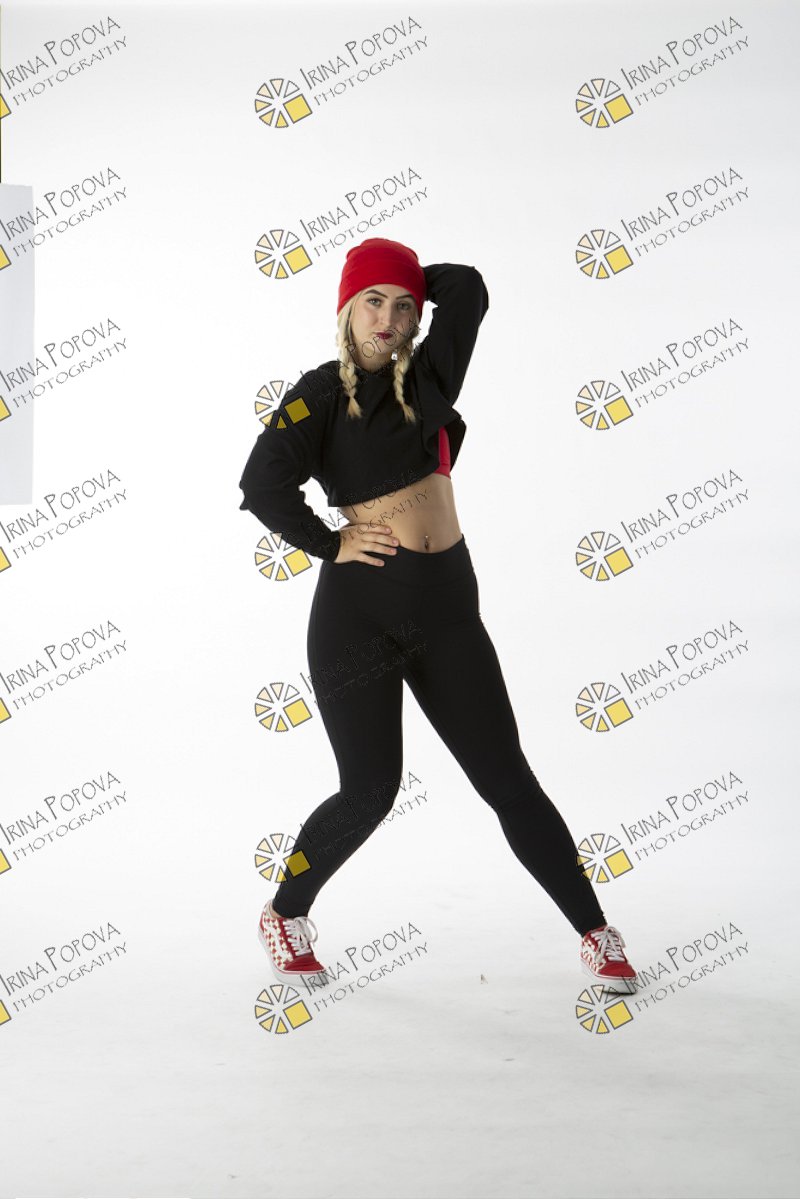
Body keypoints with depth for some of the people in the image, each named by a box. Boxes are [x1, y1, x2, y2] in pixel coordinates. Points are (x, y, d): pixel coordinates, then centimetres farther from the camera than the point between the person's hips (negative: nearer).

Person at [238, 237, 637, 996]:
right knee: (370, 791, -4)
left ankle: (595, 932, 12)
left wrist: (409, 280, 15)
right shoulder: (322, 393, -1)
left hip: (446, 606, 4)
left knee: (506, 779, 4)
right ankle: (284, 915, 21)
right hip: (359, 610, -4)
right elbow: (263, 483, -15)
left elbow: (467, 288, 2)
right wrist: (330, 543, -7)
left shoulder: (428, 377, 11)